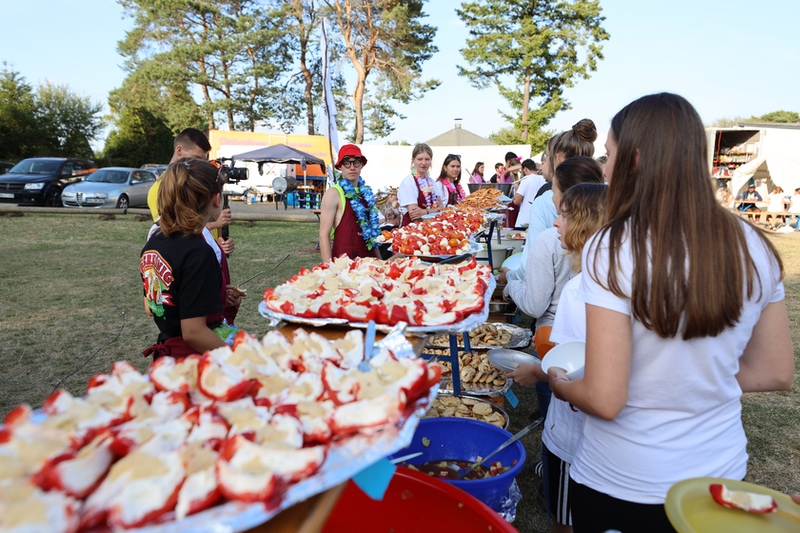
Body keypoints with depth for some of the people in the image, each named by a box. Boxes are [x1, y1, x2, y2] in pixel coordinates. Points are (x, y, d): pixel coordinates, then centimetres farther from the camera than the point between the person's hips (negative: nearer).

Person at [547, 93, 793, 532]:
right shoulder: (755, 247, -7)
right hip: (721, 472, 5)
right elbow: (776, 373, 3)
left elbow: (604, 400, -23)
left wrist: (560, 385, -3)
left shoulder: (611, 249, -23)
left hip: (619, 482, -4)